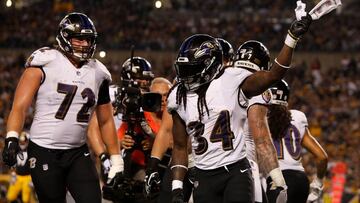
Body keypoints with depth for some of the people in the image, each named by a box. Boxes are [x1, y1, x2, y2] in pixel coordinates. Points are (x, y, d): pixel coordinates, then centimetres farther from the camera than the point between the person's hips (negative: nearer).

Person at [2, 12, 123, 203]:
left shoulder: (98, 73, 9)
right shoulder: (45, 62, -7)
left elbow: (106, 121, 17)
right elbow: (20, 105, -12)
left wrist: (116, 162, 14)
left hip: (78, 152, 4)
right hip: (44, 151, -4)